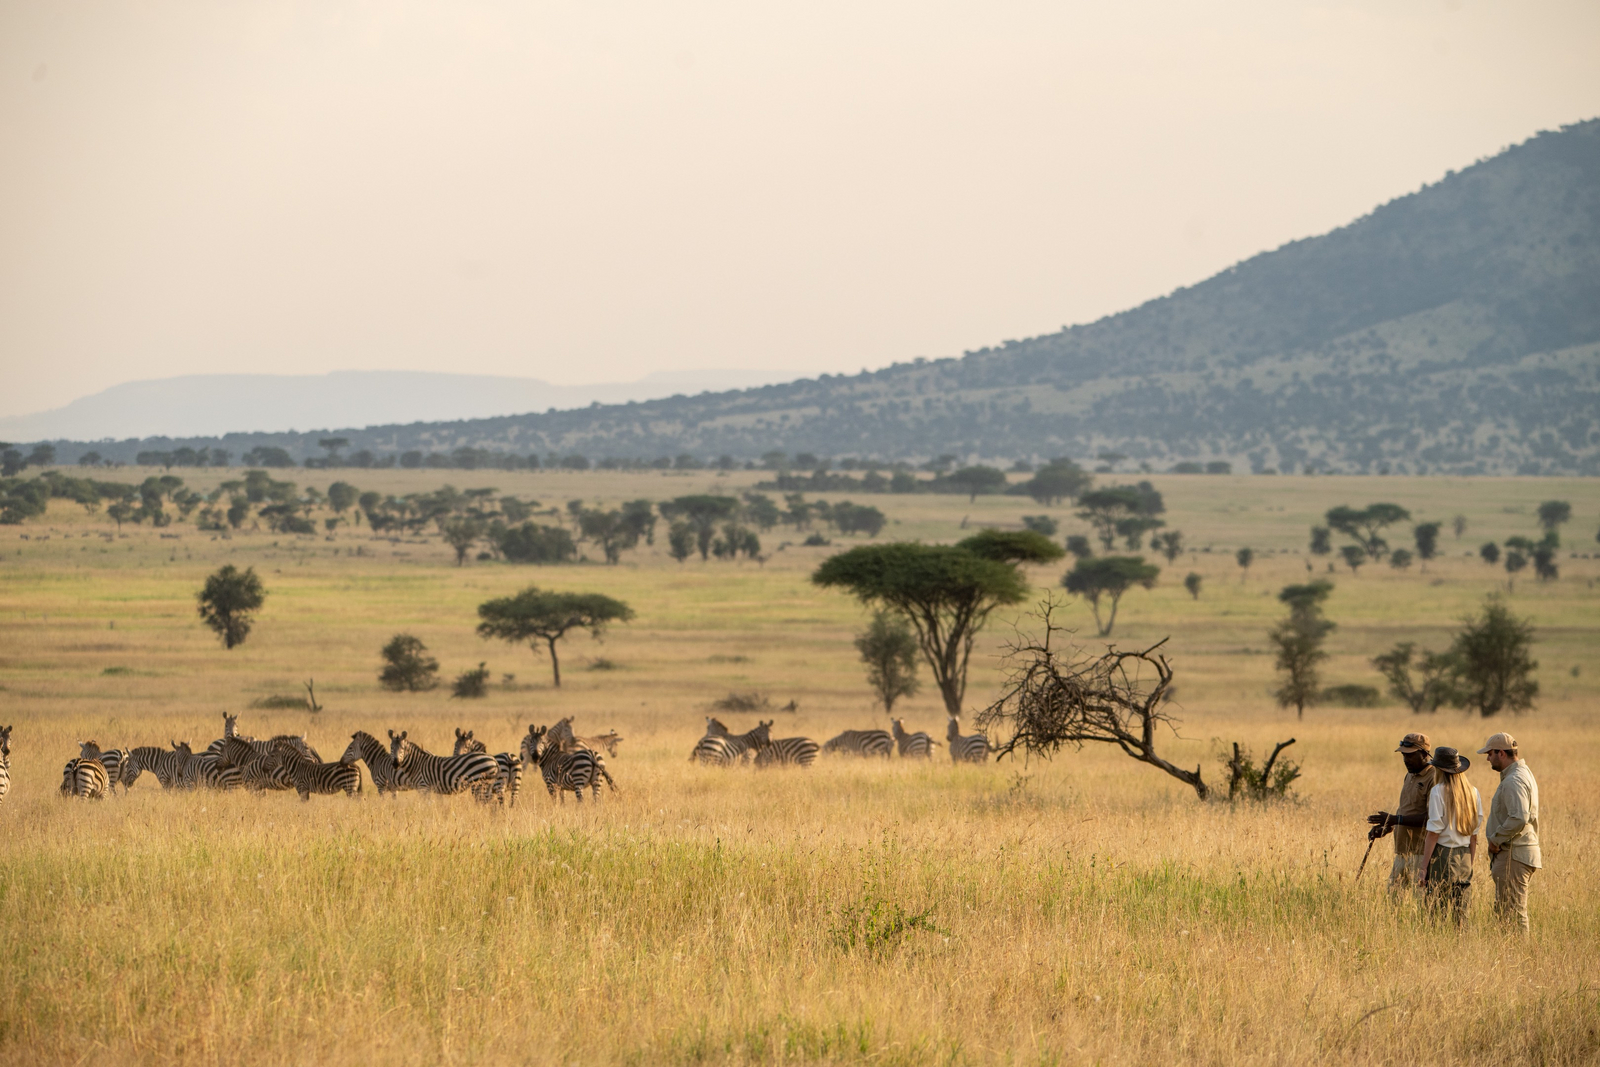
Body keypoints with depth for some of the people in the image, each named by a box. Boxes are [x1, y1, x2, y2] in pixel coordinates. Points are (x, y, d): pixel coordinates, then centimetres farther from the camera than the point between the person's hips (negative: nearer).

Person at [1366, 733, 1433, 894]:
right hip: (1402, 853, 9)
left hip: (1420, 855, -9)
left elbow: (1431, 818, -21)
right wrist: (1386, 828, 9)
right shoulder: (1410, 776, 17)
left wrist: (1395, 820, -22)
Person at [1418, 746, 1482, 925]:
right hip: (1465, 855, 6)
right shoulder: (1472, 793, 7)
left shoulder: (1439, 791, -9)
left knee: (1437, 910, -4)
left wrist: (1424, 867, -9)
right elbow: (1474, 835, 11)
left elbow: (1433, 833, -12)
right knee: (1460, 915, 9)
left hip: (1442, 855, -6)